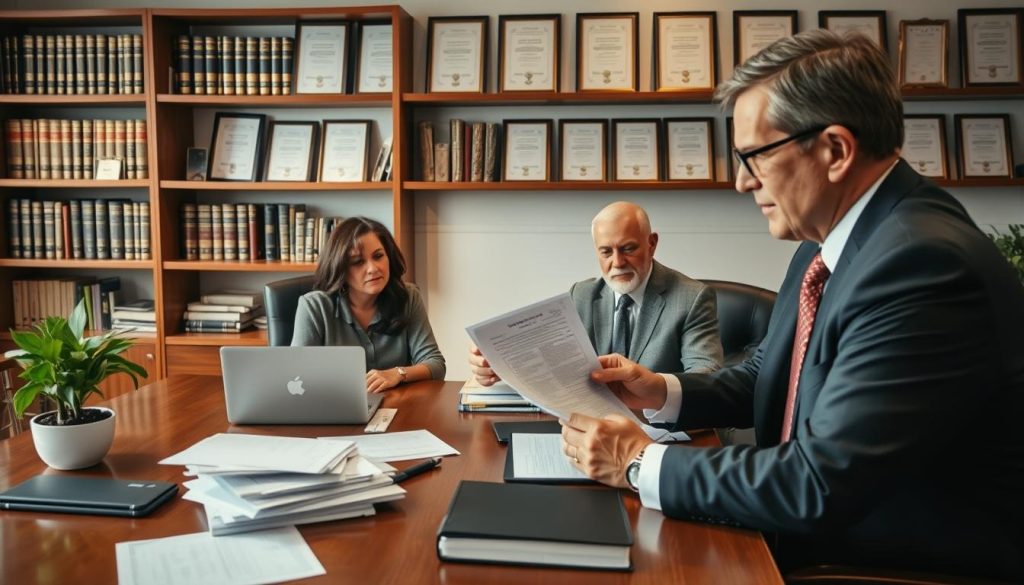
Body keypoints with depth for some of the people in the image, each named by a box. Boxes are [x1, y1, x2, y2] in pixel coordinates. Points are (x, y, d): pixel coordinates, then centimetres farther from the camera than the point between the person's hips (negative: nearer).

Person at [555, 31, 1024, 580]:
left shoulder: (924, 262, -26)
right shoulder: (826, 243, 2)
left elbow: (820, 485, -29)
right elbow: (767, 374, 15)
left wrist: (641, 462, -18)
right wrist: (662, 392, -2)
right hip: (814, 529, 7)